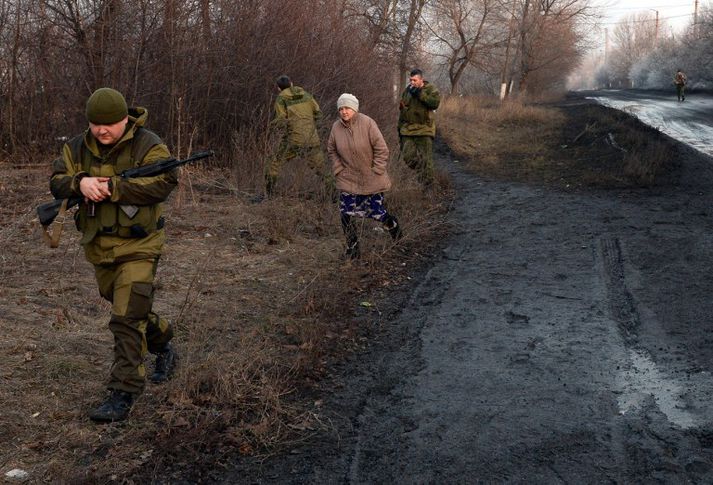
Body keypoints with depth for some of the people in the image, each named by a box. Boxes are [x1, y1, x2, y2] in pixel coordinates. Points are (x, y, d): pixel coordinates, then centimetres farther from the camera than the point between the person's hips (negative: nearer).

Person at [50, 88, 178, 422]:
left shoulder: (147, 145, -11)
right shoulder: (78, 148, 5)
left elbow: (163, 183, -23)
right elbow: (56, 182, -2)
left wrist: (112, 188, -27)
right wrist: (80, 183, -25)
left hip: (138, 246, -6)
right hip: (98, 247, 7)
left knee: (127, 319, -12)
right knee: (126, 309, 21)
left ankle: (123, 394, -7)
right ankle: (164, 348, 45)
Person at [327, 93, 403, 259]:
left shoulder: (367, 123, -16)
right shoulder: (336, 127, -4)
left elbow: (381, 149, -13)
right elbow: (331, 150, 11)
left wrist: (376, 171, -13)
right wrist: (338, 170, 2)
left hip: (371, 180, -3)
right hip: (348, 180, 3)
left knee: (377, 211, 3)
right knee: (346, 214, 1)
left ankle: (394, 227, 37)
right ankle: (352, 248, 19)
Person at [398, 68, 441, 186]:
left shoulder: (431, 89, -3)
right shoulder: (407, 91, 13)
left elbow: (435, 103, -22)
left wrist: (419, 94, -21)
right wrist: (400, 128, 19)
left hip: (424, 129, -5)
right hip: (407, 130, 5)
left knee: (425, 159, -4)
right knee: (408, 156, 1)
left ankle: (427, 183, 5)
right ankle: (421, 171, 24)